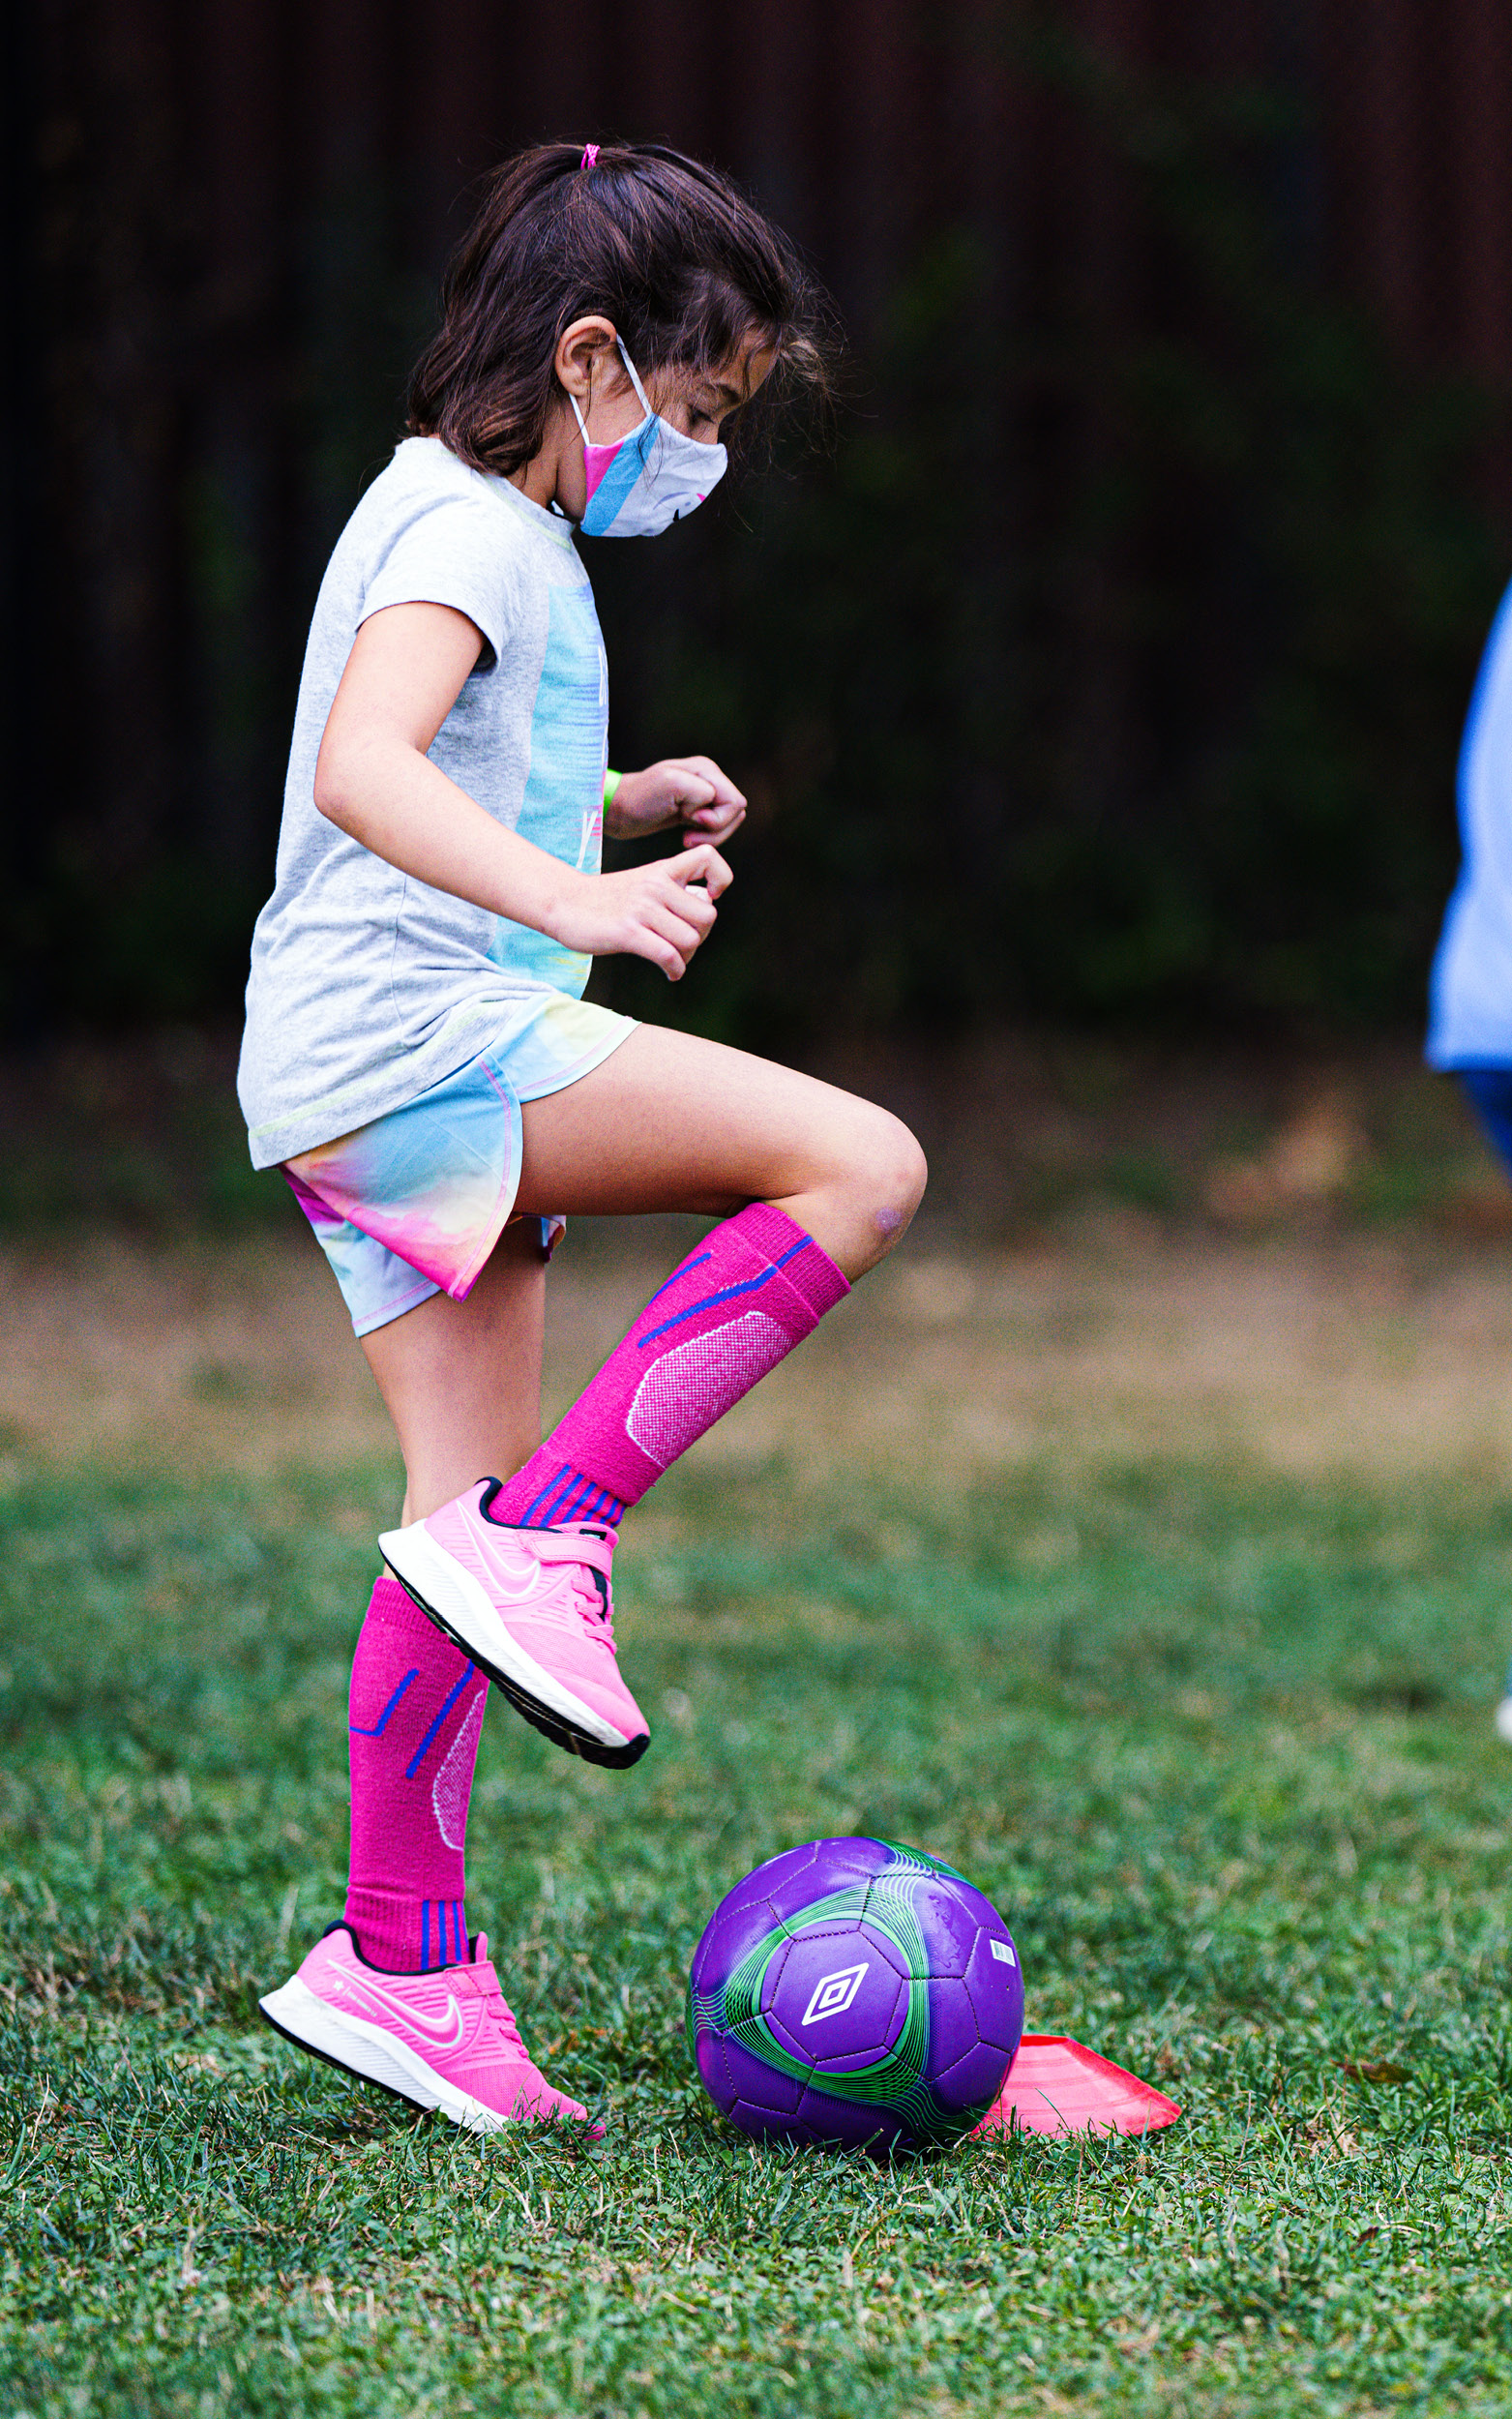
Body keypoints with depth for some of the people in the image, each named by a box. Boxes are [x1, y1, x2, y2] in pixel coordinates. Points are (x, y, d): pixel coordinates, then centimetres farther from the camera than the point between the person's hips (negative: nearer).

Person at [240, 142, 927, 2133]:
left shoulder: (491, 531, 23)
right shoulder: (468, 526, -10)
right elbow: (365, 770, -27)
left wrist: (619, 808, 21)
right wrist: (578, 900, -40)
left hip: (394, 1103, 10)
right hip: (415, 1027, -10)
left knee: (477, 1520, 7)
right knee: (861, 1164, -18)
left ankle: (402, 1967, 8)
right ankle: (550, 1536, -18)